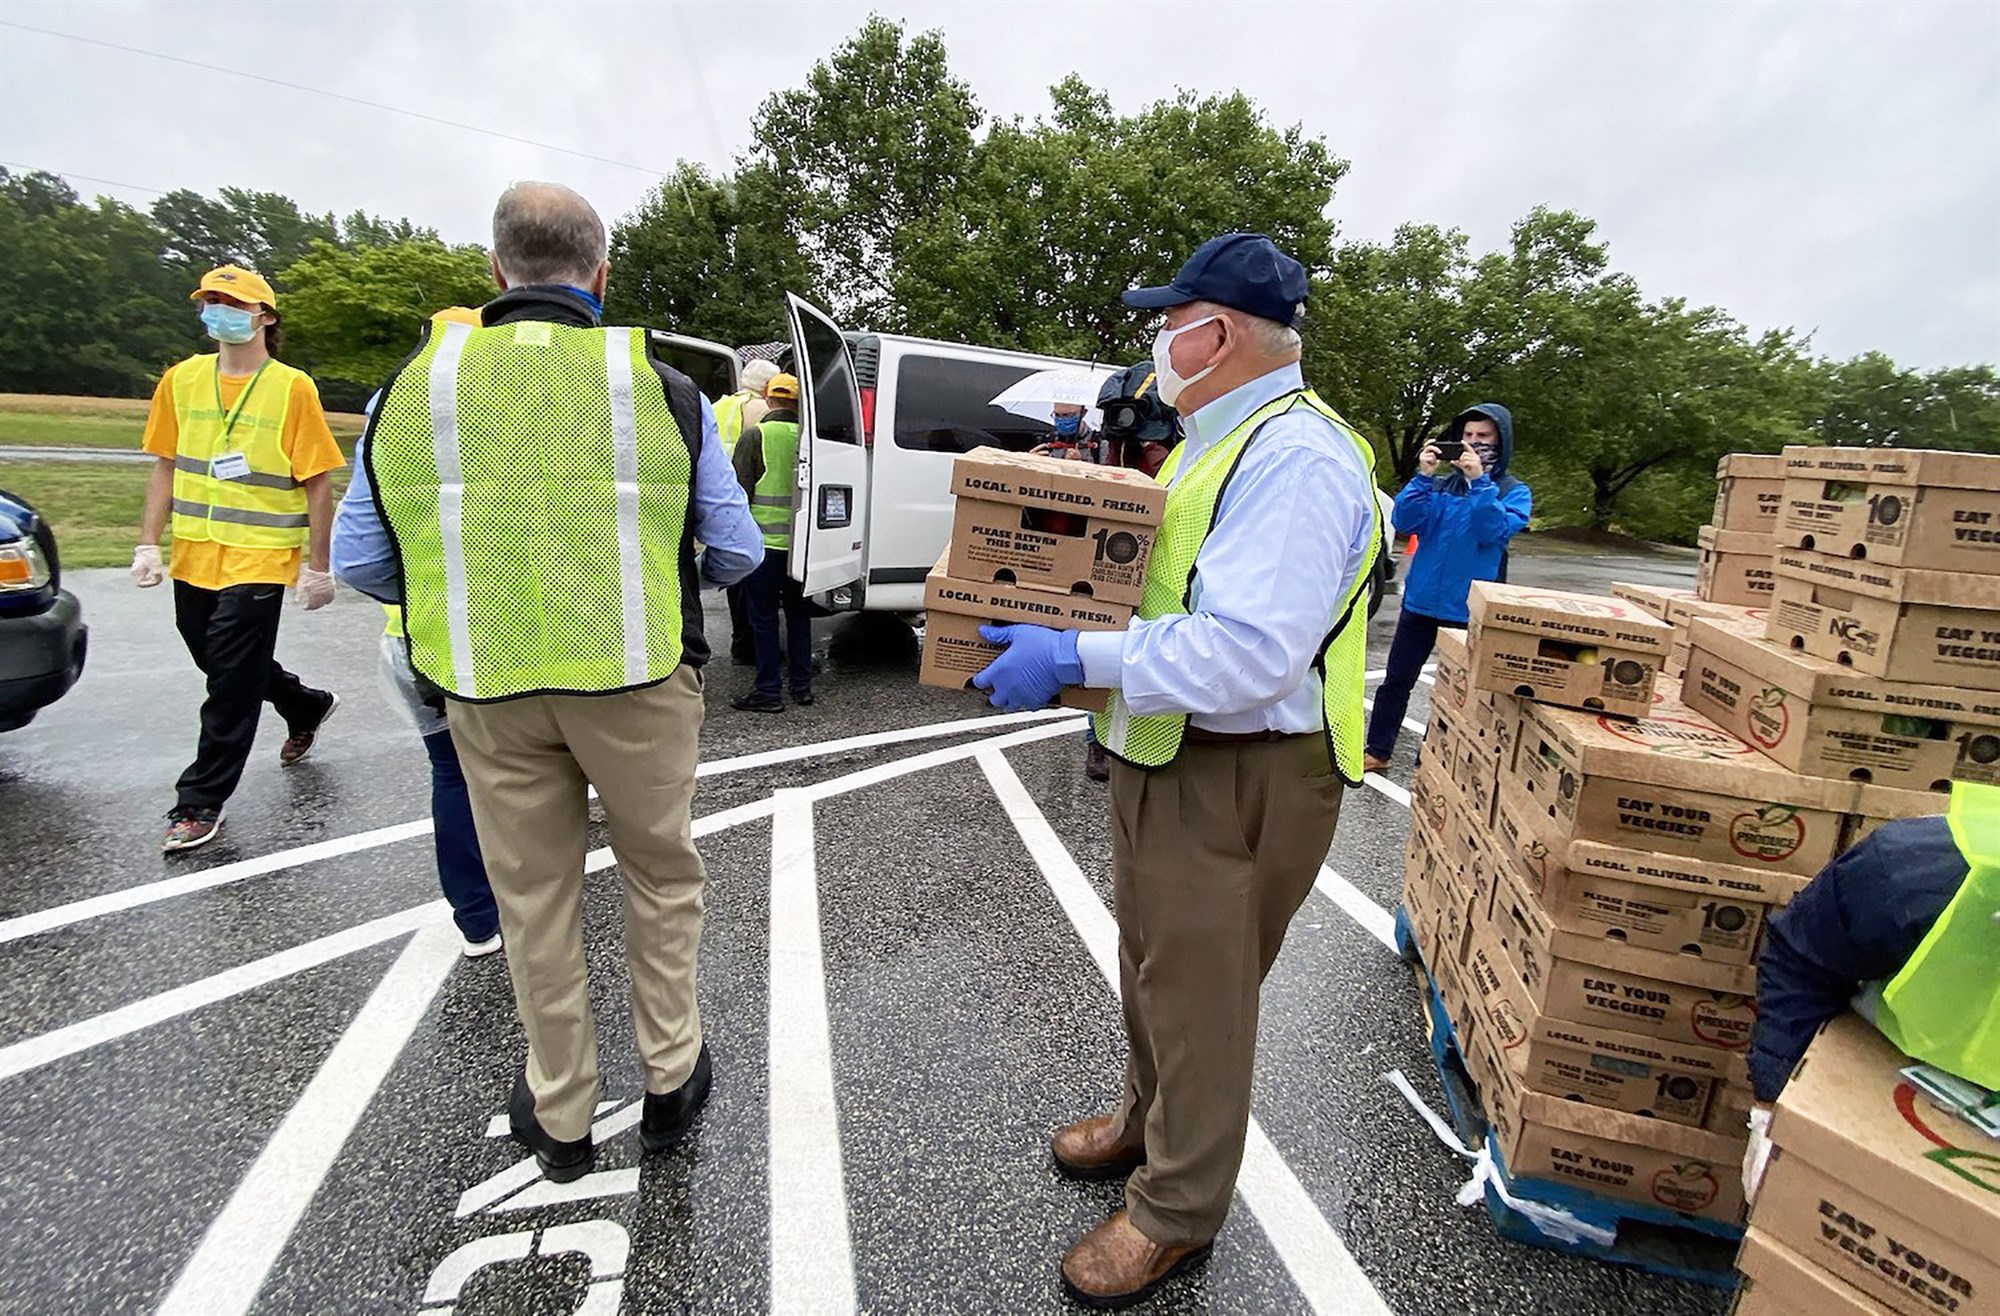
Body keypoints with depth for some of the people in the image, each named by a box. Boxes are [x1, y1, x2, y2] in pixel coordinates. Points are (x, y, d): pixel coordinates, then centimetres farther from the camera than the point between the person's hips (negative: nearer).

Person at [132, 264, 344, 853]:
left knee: (231, 686, -3)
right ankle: (307, 706, 45)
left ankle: (201, 805, 9)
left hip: (259, 561, -6)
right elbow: (165, 467, 12)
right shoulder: (181, 379, 7)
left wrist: (317, 567, -10)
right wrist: (149, 544, 5)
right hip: (193, 557, 6)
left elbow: (318, 484, -8)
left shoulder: (292, 388, -8)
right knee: (216, 663, 19)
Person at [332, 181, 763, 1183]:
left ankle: (560, 1116, 34)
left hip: (488, 687, 2)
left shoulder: (414, 384, 3)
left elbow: (361, 565, 7)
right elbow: (735, 553, -1)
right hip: (635, 677, -1)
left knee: (534, 894, 17)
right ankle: (669, 1079, 31)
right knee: (660, 874, 18)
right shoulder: (661, 387, -4)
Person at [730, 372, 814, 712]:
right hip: (802, 543, 4)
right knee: (798, 614, 15)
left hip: (765, 542, -4)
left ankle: (768, 691, 7)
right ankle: (801, 686, 21)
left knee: (764, 617, 4)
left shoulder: (754, 437, -6)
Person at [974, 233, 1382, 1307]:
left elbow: (1250, 652, -32)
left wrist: (1076, 659, -30)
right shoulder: (1218, 440, 14)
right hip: (1164, 752, 10)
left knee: (1198, 995, 8)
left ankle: (1176, 1213, 33)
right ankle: (1150, 1118, 51)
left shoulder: (1296, 455, -21)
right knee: (1151, 963, 25)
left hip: (1238, 780, -10)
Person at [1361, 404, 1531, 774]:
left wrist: (1479, 482, -24)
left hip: (1470, 609, -2)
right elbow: (1404, 521, -8)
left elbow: (1494, 532, -18)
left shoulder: (1514, 492, -1)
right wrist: (1423, 475, -18)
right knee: (1396, 681, 8)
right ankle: (1377, 752, 19)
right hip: (1421, 601, 2)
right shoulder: (1440, 483, 4)